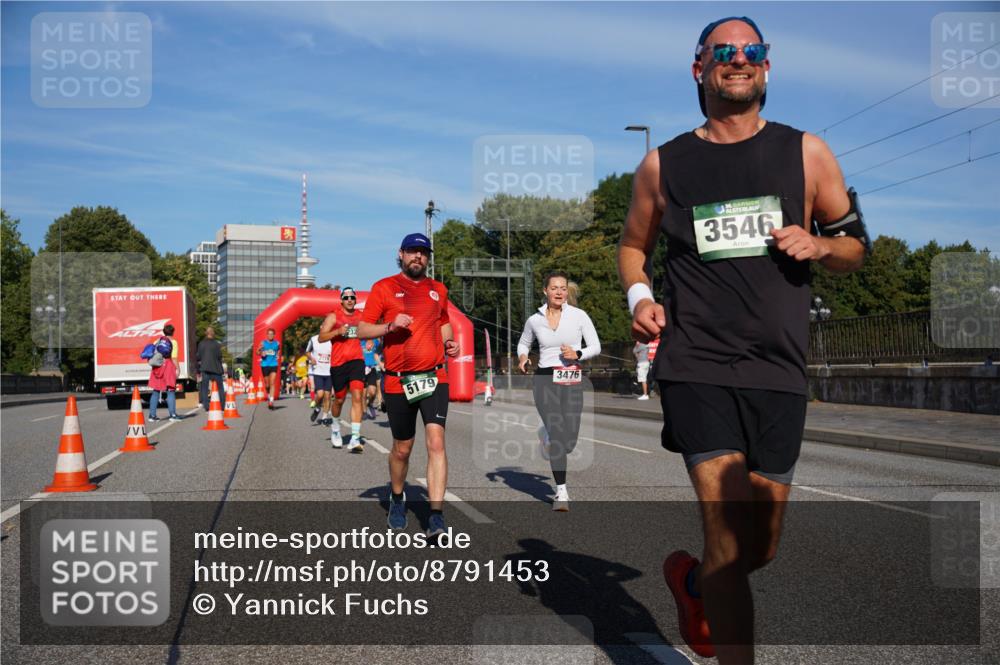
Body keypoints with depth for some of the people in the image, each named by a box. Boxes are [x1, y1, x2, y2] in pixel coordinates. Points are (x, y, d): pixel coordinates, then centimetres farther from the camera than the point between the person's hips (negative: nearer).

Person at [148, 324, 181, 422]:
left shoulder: (158, 341, 12)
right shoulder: (173, 342, -1)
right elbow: (174, 357, -10)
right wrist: (177, 369, -7)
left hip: (157, 366, 5)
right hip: (168, 365, -4)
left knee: (156, 391, 9)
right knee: (171, 391, -1)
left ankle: (152, 415, 9)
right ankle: (173, 414, -6)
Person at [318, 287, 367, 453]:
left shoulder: (361, 317, 10)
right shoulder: (333, 317, 2)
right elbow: (321, 337, -6)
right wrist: (338, 331, -20)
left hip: (356, 360, 1)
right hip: (338, 363, -1)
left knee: (357, 397, -15)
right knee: (339, 399, 12)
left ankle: (355, 439, -17)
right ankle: (335, 427, 42)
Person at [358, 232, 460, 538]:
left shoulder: (438, 289, 13)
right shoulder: (383, 288, 2)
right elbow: (362, 330, -1)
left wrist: (450, 342, 8)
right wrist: (390, 326, -18)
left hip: (434, 377, 2)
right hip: (398, 382, -1)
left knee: (436, 441, -14)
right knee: (402, 449, 10)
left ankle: (436, 515, -14)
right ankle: (397, 499, 38)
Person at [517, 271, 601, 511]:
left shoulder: (579, 315, 0)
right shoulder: (534, 320, 5)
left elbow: (595, 346, 3)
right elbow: (523, 343, 23)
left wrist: (578, 354, -15)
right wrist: (522, 357, 1)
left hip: (572, 381, 0)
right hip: (544, 379, 0)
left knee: (569, 442, -2)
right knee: (557, 433, -14)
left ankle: (549, 435, 36)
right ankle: (561, 491, -4)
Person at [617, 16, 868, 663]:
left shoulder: (806, 153, 8)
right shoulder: (664, 164, 7)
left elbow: (856, 246, 15)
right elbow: (633, 245, 21)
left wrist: (818, 245, -8)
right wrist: (639, 295, 0)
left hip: (778, 372, 2)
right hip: (696, 365, -2)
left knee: (761, 547, 10)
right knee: (729, 531, -14)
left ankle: (692, 579, 42)